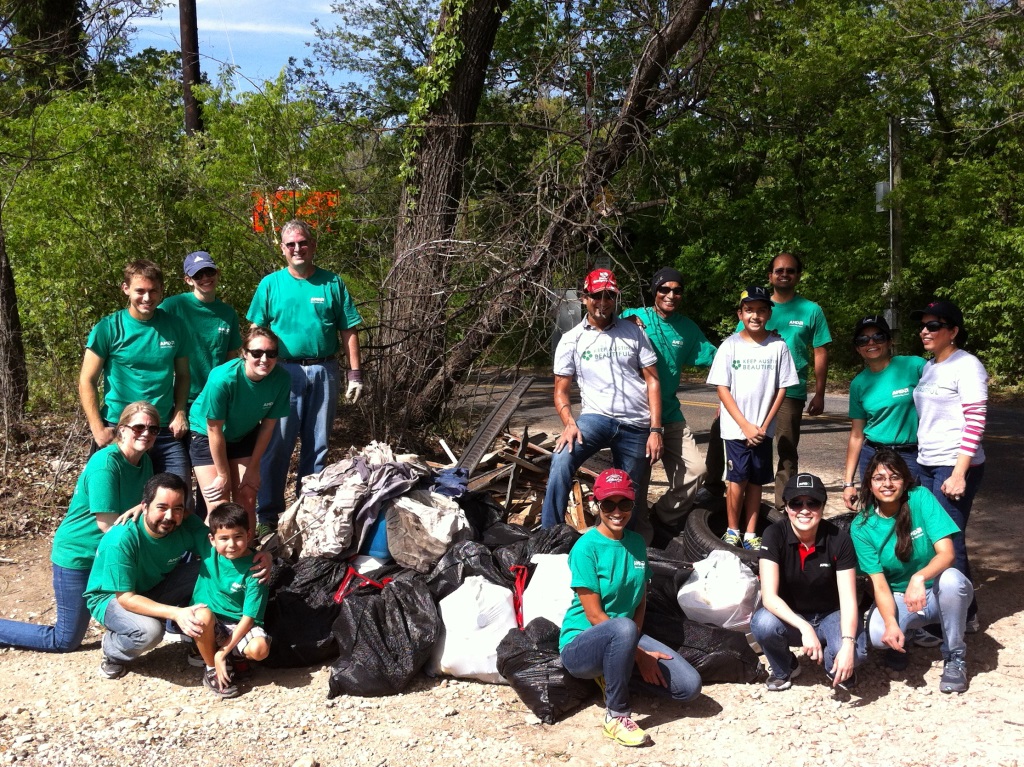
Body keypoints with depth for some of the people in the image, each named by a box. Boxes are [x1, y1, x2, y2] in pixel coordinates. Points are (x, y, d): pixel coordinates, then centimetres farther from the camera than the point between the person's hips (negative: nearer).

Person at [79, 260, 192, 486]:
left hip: (165, 432, 2)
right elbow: (87, 382, -4)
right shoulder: (108, 328, -6)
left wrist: (180, 412, -1)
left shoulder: (174, 326, 3)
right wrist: (98, 430, -10)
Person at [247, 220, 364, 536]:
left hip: (324, 372, 2)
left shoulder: (332, 282, 6)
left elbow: (348, 330, 6)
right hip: (285, 372, -1)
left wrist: (354, 373, 1)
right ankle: (267, 515, 5)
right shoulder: (271, 284, 4)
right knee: (277, 445, -3)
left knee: (318, 445, 9)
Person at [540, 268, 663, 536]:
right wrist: (569, 423, -17)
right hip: (596, 417, -1)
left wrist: (655, 430, -3)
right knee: (562, 459, -29)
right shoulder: (571, 340, 5)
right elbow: (561, 390, 4)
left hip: (636, 426, 2)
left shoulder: (633, 333, 6)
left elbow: (652, 381, 5)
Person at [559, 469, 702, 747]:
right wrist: (639, 654, -19)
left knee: (690, 686, -11)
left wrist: (632, 647, -11)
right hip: (581, 644, -6)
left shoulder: (637, 543, 3)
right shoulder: (586, 547, -17)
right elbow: (594, 615, -19)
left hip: (624, 639, 6)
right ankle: (617, 715, -19)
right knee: (623, 628, -40)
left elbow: (641, 601, 7)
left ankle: (613, 675, 8)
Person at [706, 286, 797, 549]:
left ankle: (750, 534, 15)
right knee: (738, 479, -2)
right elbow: (722, 389, -4)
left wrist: (764, 425, -5)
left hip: (763, 430, 2)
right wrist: (745, 426, -10)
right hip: (735, 428, -1)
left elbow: (782, 389, 3)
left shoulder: (778, 346, 0)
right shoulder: (730, 345, -3)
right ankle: (732, 531, 14)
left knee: (756, 481, 7)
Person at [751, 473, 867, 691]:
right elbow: (769, 596, -27)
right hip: (790, 617, 0)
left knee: (855, 653, -31)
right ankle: (784, 669, 1)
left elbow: (848, 600, -20)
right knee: (762, 623, -33)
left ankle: (834, 667, 8)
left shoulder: (839, 539, -17)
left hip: (830, 615, 0)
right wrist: (804, 628, -41)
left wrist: (848, 643, -36)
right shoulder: (774, 535, -20)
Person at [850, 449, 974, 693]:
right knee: (878, 634, -32)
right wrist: (891, 623, -33)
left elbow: (947, 553, -22)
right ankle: (900, 642, 8)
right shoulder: (861, 527, -11)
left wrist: (919, 578, -43)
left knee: (951, 578, -35)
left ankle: (954, 657, -11)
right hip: (897, 599, 0)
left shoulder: (921, 498, -15)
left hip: (936, 593, 0)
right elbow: (879, 583, -15)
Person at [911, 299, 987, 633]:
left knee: (949, 542, -5)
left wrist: (959, 472, -19)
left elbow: (976, 422, -14)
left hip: (955, 467, -7)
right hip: (927, 465, 7)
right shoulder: (928, 367, 14)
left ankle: (965, 615, 8)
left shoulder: (966, 366, -9)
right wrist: (922, 462, 14)